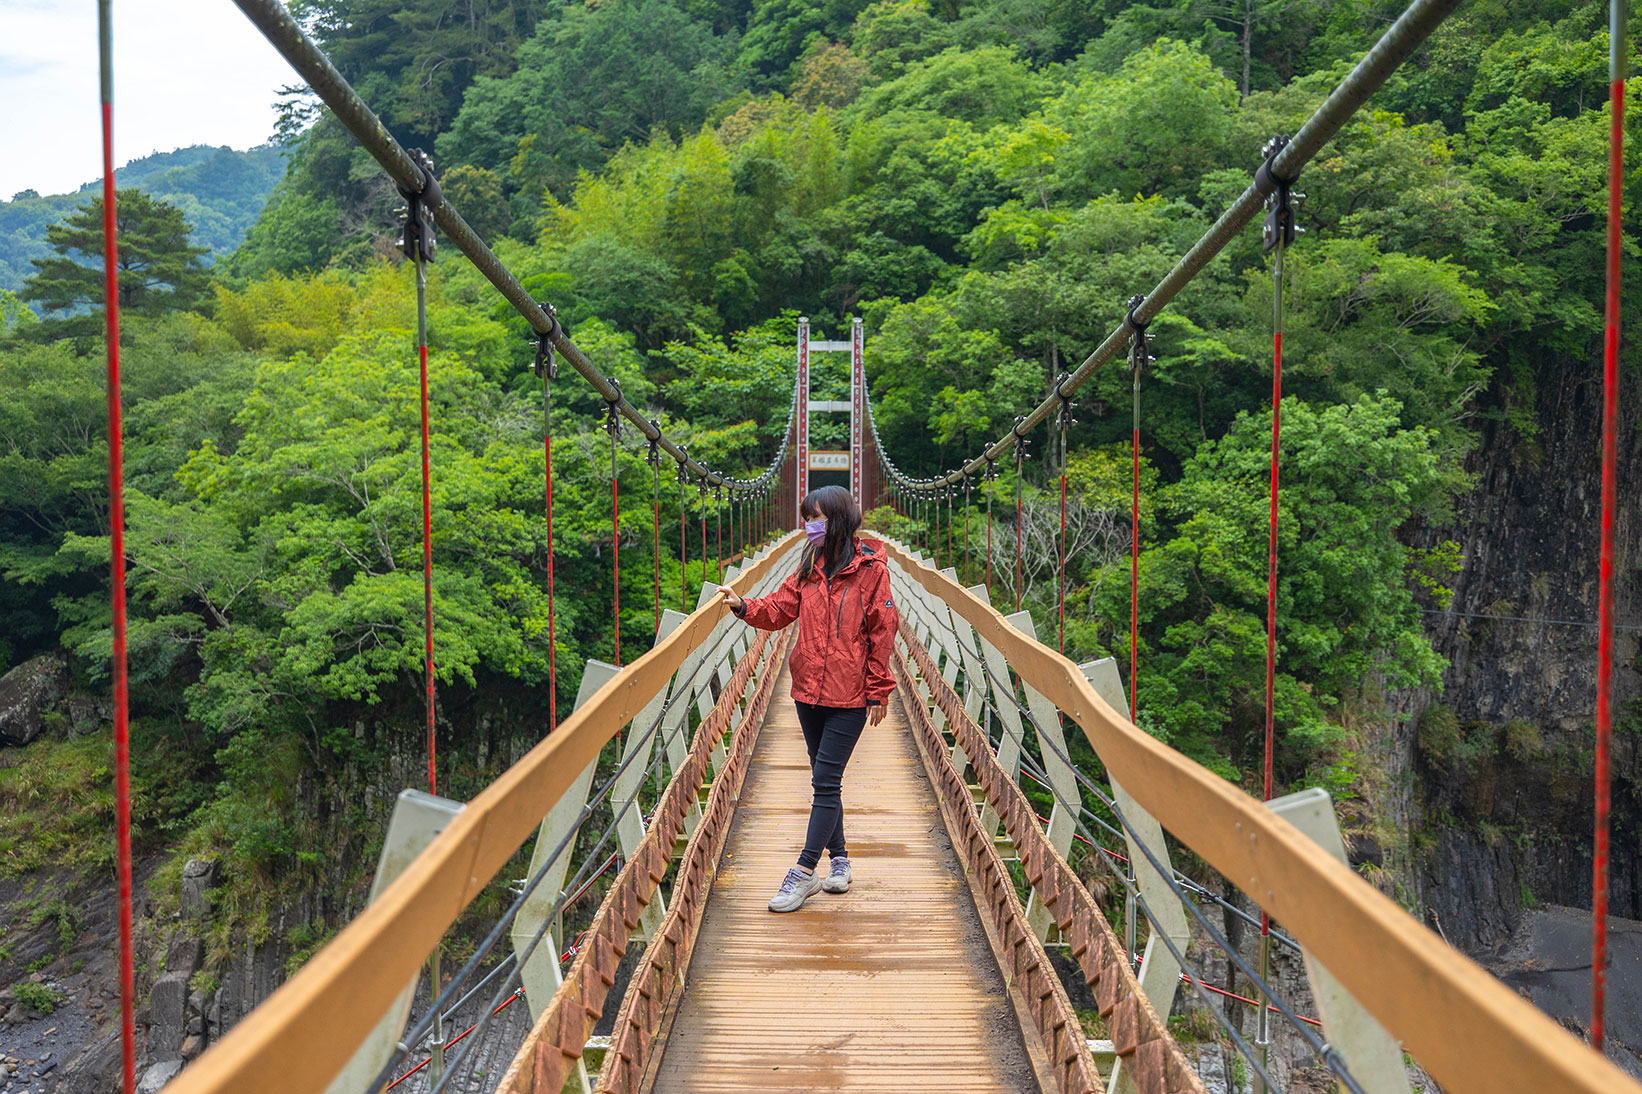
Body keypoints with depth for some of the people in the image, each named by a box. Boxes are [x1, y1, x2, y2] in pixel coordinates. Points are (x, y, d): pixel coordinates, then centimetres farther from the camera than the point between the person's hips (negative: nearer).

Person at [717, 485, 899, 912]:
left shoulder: (870, 569, -8)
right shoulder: (809, 566, 9)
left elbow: (882, 632, -7)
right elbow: (780, 609, 7)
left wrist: (878, 692, -7)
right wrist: (744, 606, -11)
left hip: (849, 695, -6)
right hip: (809, 689, 6)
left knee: (826, 781, -5)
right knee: (824, 780, 13)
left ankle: (804, 873, -1)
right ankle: (838, 861, 26)